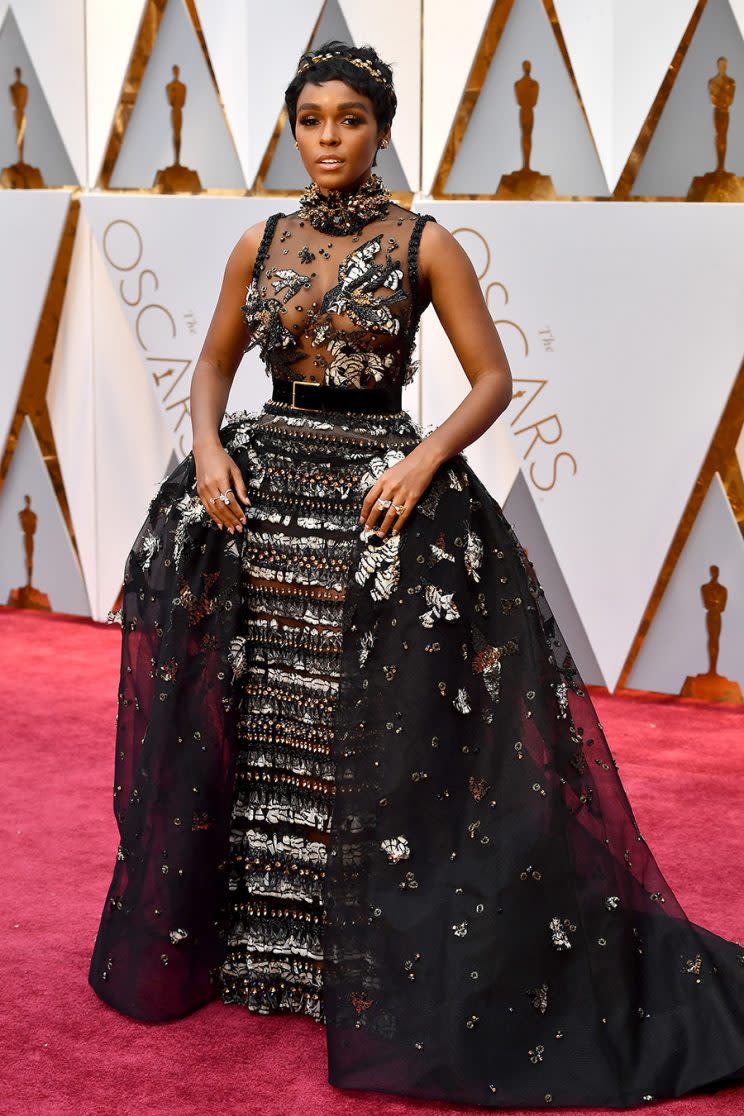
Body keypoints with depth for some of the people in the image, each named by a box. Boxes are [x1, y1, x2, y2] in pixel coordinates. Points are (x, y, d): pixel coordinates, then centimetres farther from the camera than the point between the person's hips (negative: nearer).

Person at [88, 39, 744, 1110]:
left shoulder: (424, 243, -2)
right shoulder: (260, 244, 9)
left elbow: (492, 381, -2)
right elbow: (214, 361, 17)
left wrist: (424, 458, -18)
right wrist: (208, 448, -2)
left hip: (377, 497, -4)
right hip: (261, 488, 4)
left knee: (383, 744, -4)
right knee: (241, 729, 7)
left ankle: (390, 968, 10)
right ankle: (244, 940, 24)